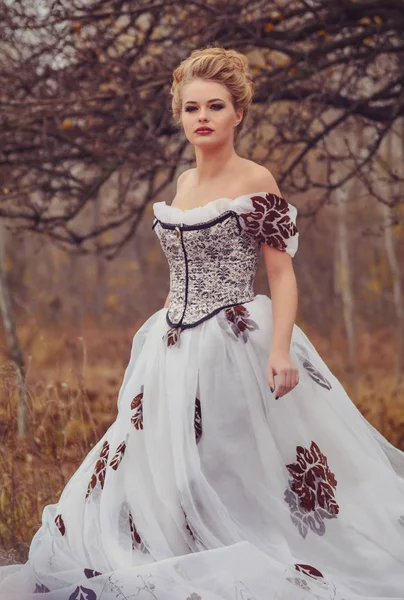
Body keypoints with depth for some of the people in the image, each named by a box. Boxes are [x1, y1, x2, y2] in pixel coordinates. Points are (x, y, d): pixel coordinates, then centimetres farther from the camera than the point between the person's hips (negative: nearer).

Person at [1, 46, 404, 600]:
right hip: (176, 347, 7)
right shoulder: (185, 182, 13)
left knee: (236, 476, -5)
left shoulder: (255, 182, -8)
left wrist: (281, 350, -22)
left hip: (235, 344, -7)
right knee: (162, 471, 9)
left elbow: (282, 274, -10)